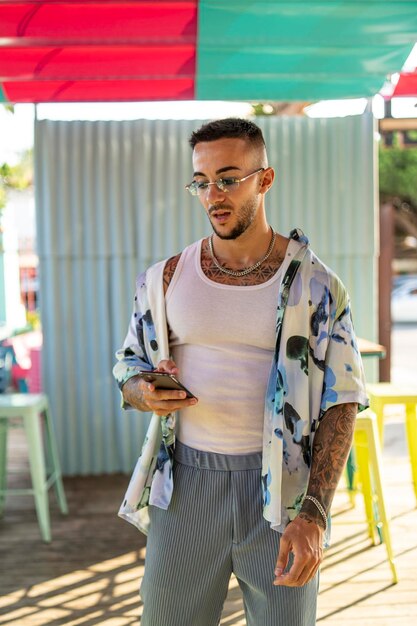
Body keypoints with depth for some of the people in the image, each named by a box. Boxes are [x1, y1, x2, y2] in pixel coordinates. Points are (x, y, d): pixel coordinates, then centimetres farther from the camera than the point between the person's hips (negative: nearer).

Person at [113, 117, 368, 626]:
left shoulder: (314, 284, -4)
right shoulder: (165, 279, 3)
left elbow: (340, 401, -7)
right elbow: (127, 373, 12)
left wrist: (314, 514, -17)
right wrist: (146, 393, -14)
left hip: (280, 489, -1)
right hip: (186, 485, 2)